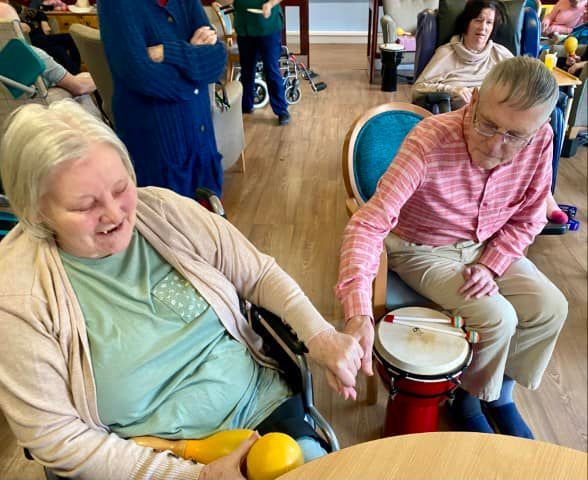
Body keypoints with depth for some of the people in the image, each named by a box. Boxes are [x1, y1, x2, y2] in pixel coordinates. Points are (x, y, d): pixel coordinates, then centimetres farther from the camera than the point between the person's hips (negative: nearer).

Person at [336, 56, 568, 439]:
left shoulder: (540, 141, -17)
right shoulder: (430, 141, -33)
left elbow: (528, 218, -1)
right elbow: (369, 224, -40)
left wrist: (492, 265, -16)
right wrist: (359, 314, -50)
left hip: (489, 246, 5)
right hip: (423, 250, -5)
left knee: (551, 307, -9)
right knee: (497, 318, -20)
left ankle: (501, 393, 18)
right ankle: (469, 397, 13)